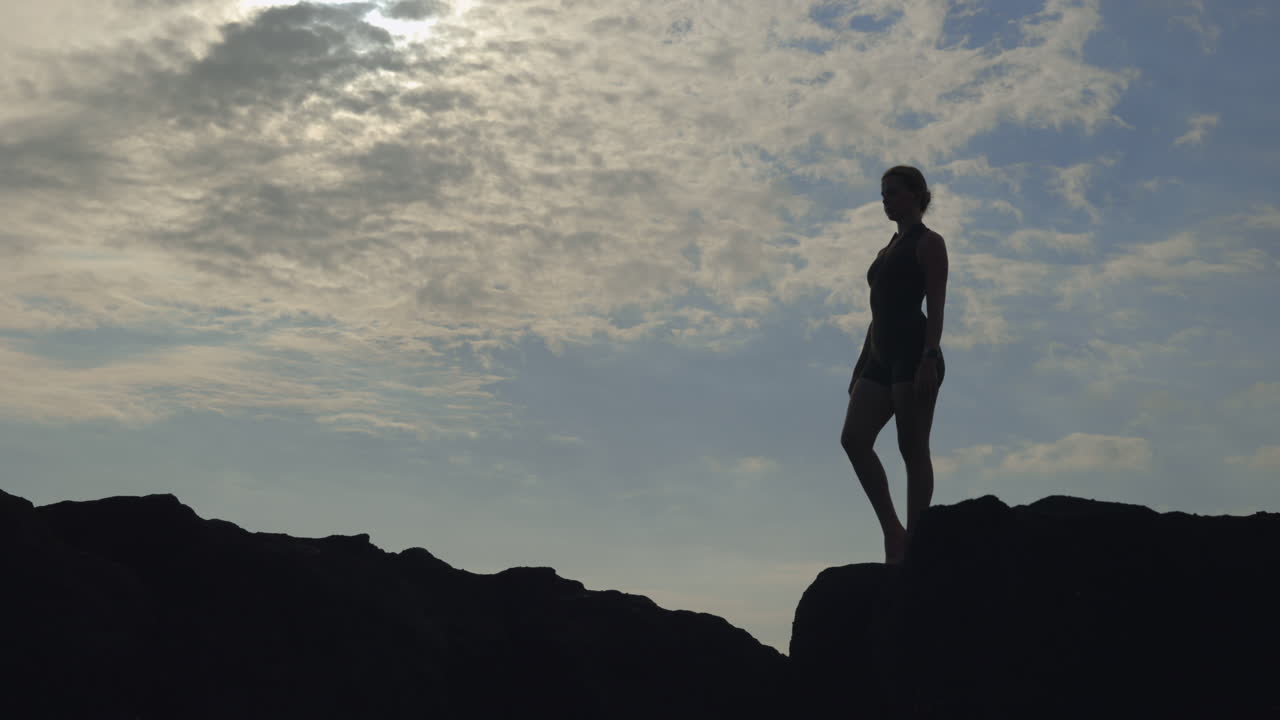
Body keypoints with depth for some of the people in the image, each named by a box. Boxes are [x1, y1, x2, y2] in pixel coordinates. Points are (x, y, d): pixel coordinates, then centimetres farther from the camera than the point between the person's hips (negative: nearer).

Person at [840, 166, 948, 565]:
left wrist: (929, 359, -21)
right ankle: (892, 531, -1)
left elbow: (936, 306, -10)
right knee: (853, 437, -7)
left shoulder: (929, 242, 1)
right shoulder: (888, 251, 24)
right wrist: (861, 366, 17)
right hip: (881, 355, 8)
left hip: (914, 350, -8)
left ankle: (914, 543, -3)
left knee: (912, 447, -7)